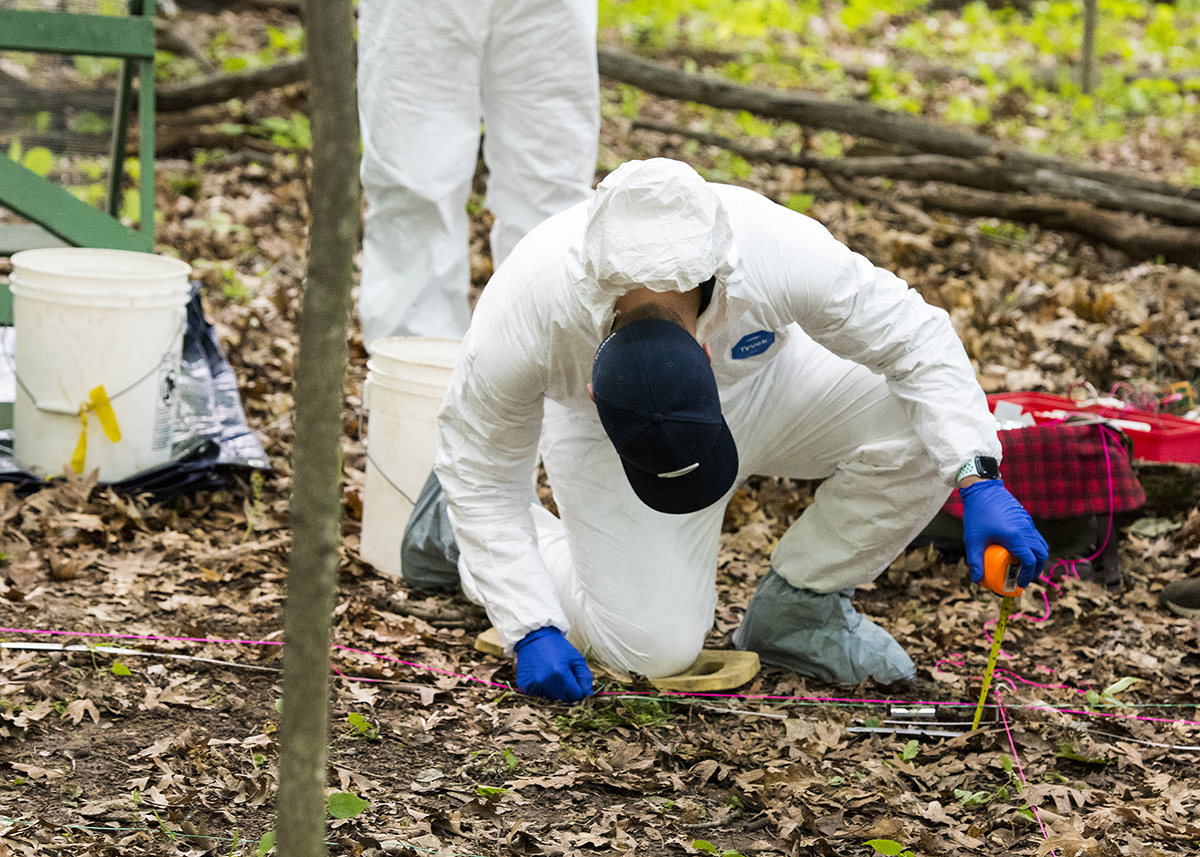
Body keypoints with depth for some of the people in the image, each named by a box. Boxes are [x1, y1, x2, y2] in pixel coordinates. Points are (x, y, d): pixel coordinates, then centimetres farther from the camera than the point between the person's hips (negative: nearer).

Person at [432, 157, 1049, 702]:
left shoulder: (778, 253, -39)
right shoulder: (528, 306, -39)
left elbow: (916, 342, -22)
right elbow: (478, 471, -22)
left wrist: (978, 484, -33)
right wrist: (533, 631, -26)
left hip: (758, 383, 2)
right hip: (599, 432, -2)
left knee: (921, 432, -24)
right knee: (655, 648, -15)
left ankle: (795, 610, -1)